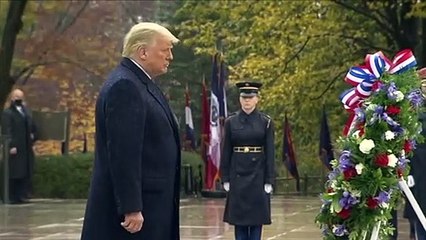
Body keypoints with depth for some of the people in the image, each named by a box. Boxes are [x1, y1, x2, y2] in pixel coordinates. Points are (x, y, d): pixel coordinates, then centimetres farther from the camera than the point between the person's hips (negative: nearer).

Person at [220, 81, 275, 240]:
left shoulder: (266, 122, 0)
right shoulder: (231, 122, 3)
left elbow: (270, 152, -1)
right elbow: (226, 152, 4)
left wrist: (269, 181, -6)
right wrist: (225, 179, 0)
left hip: (258, 174, -1)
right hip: (237, 175, 1)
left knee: (256, 218, 1)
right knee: (238, 218, 3)